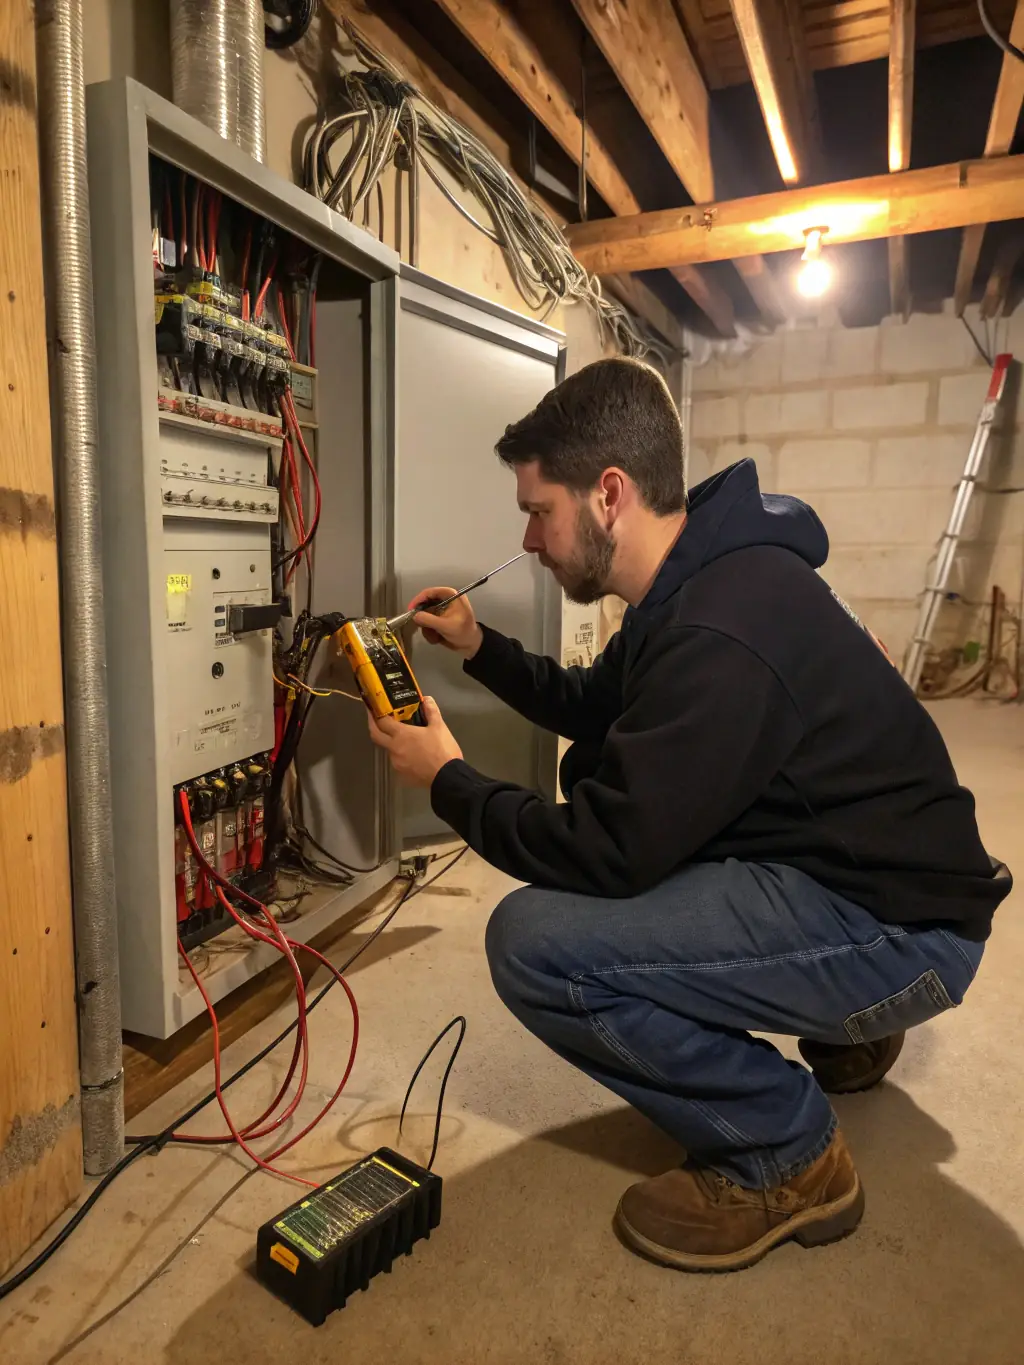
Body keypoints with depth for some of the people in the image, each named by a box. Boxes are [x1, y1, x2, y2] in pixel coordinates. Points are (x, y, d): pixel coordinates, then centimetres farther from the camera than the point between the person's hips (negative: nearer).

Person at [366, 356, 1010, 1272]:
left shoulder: (720, 633, -28)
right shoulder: (702, 578, 4)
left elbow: (607, 855, -24)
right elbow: (594, 709, 18)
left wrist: (447, 780, -10)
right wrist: (479, 648, 10)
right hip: (830, 863, 10)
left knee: (535, 941, -24)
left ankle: (784, 1153, 1)